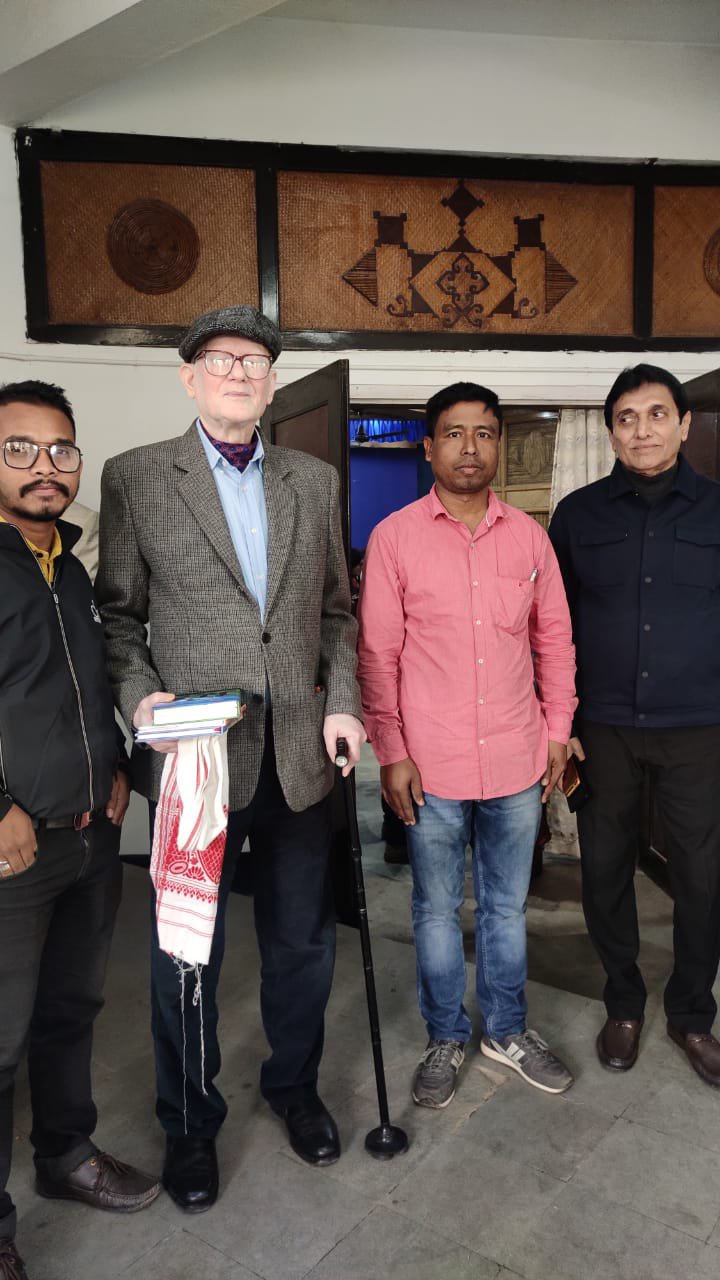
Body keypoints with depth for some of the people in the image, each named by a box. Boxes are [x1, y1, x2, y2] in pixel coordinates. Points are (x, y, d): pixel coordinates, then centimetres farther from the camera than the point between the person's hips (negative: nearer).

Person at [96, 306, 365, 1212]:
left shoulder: (315, 481, 10)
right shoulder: (135, 477, 0)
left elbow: (334, 609, 12)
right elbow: (116, 610, 0)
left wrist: (342, 702, 1)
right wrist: (139, 697, -15)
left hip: (298, 752, 3)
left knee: (301, 940, 18)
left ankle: (294, 1085, 44)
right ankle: (189, 1123, 37)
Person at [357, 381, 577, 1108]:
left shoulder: (529, 536, 4)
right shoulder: (394, 537, -5)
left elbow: (553, 639, 9)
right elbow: (378, 653, -5)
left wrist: (558, 730, 6)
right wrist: (391, 753, -8)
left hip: (517, 761, 3)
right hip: (431, 765, -2)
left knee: (506, 905, 17)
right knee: (437, 908, 13)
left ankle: (507, 1031, 38)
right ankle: (445, 1040, 33)